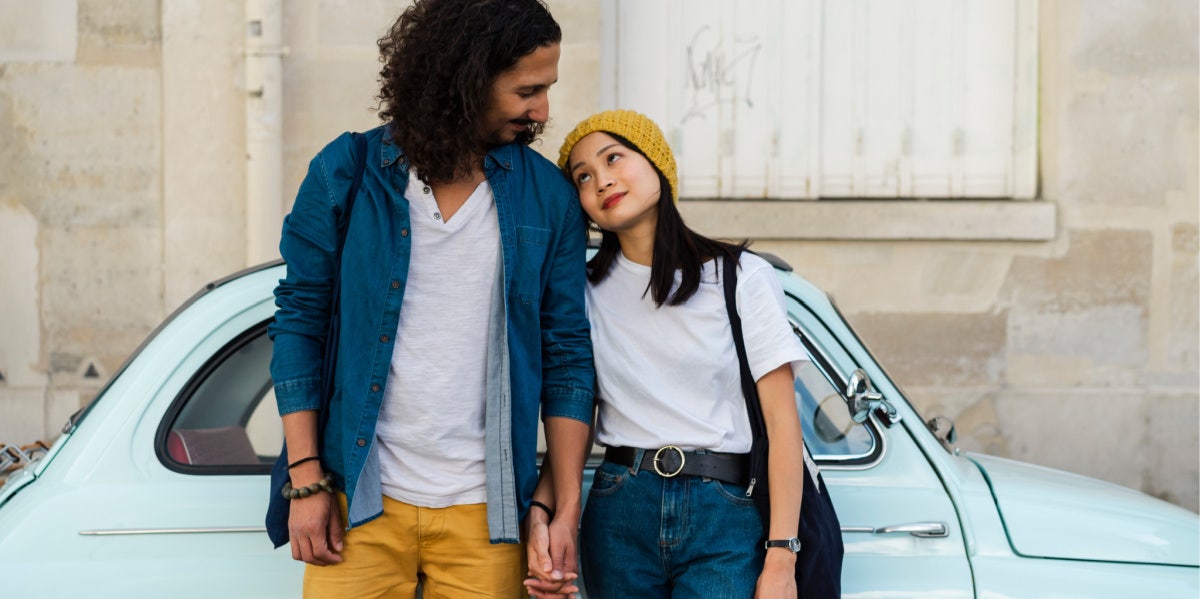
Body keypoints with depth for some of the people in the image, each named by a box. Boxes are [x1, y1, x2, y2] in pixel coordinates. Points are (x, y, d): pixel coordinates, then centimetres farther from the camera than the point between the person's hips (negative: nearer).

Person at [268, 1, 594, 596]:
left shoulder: (548, 196, 3)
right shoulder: (346, 172, 0)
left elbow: (567, 354, 5)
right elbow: (299, 320, 3)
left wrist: (564, 511, -1)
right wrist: (306, 481, -2)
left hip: (483, 512, 1)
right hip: (359, 506, -1)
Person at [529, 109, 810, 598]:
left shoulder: (742, 277, -2)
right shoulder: (588, 291, 9)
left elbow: (781, 423, -5)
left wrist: (781, 559, -12)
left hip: (725, 520, -3)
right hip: (618, 515, 3)